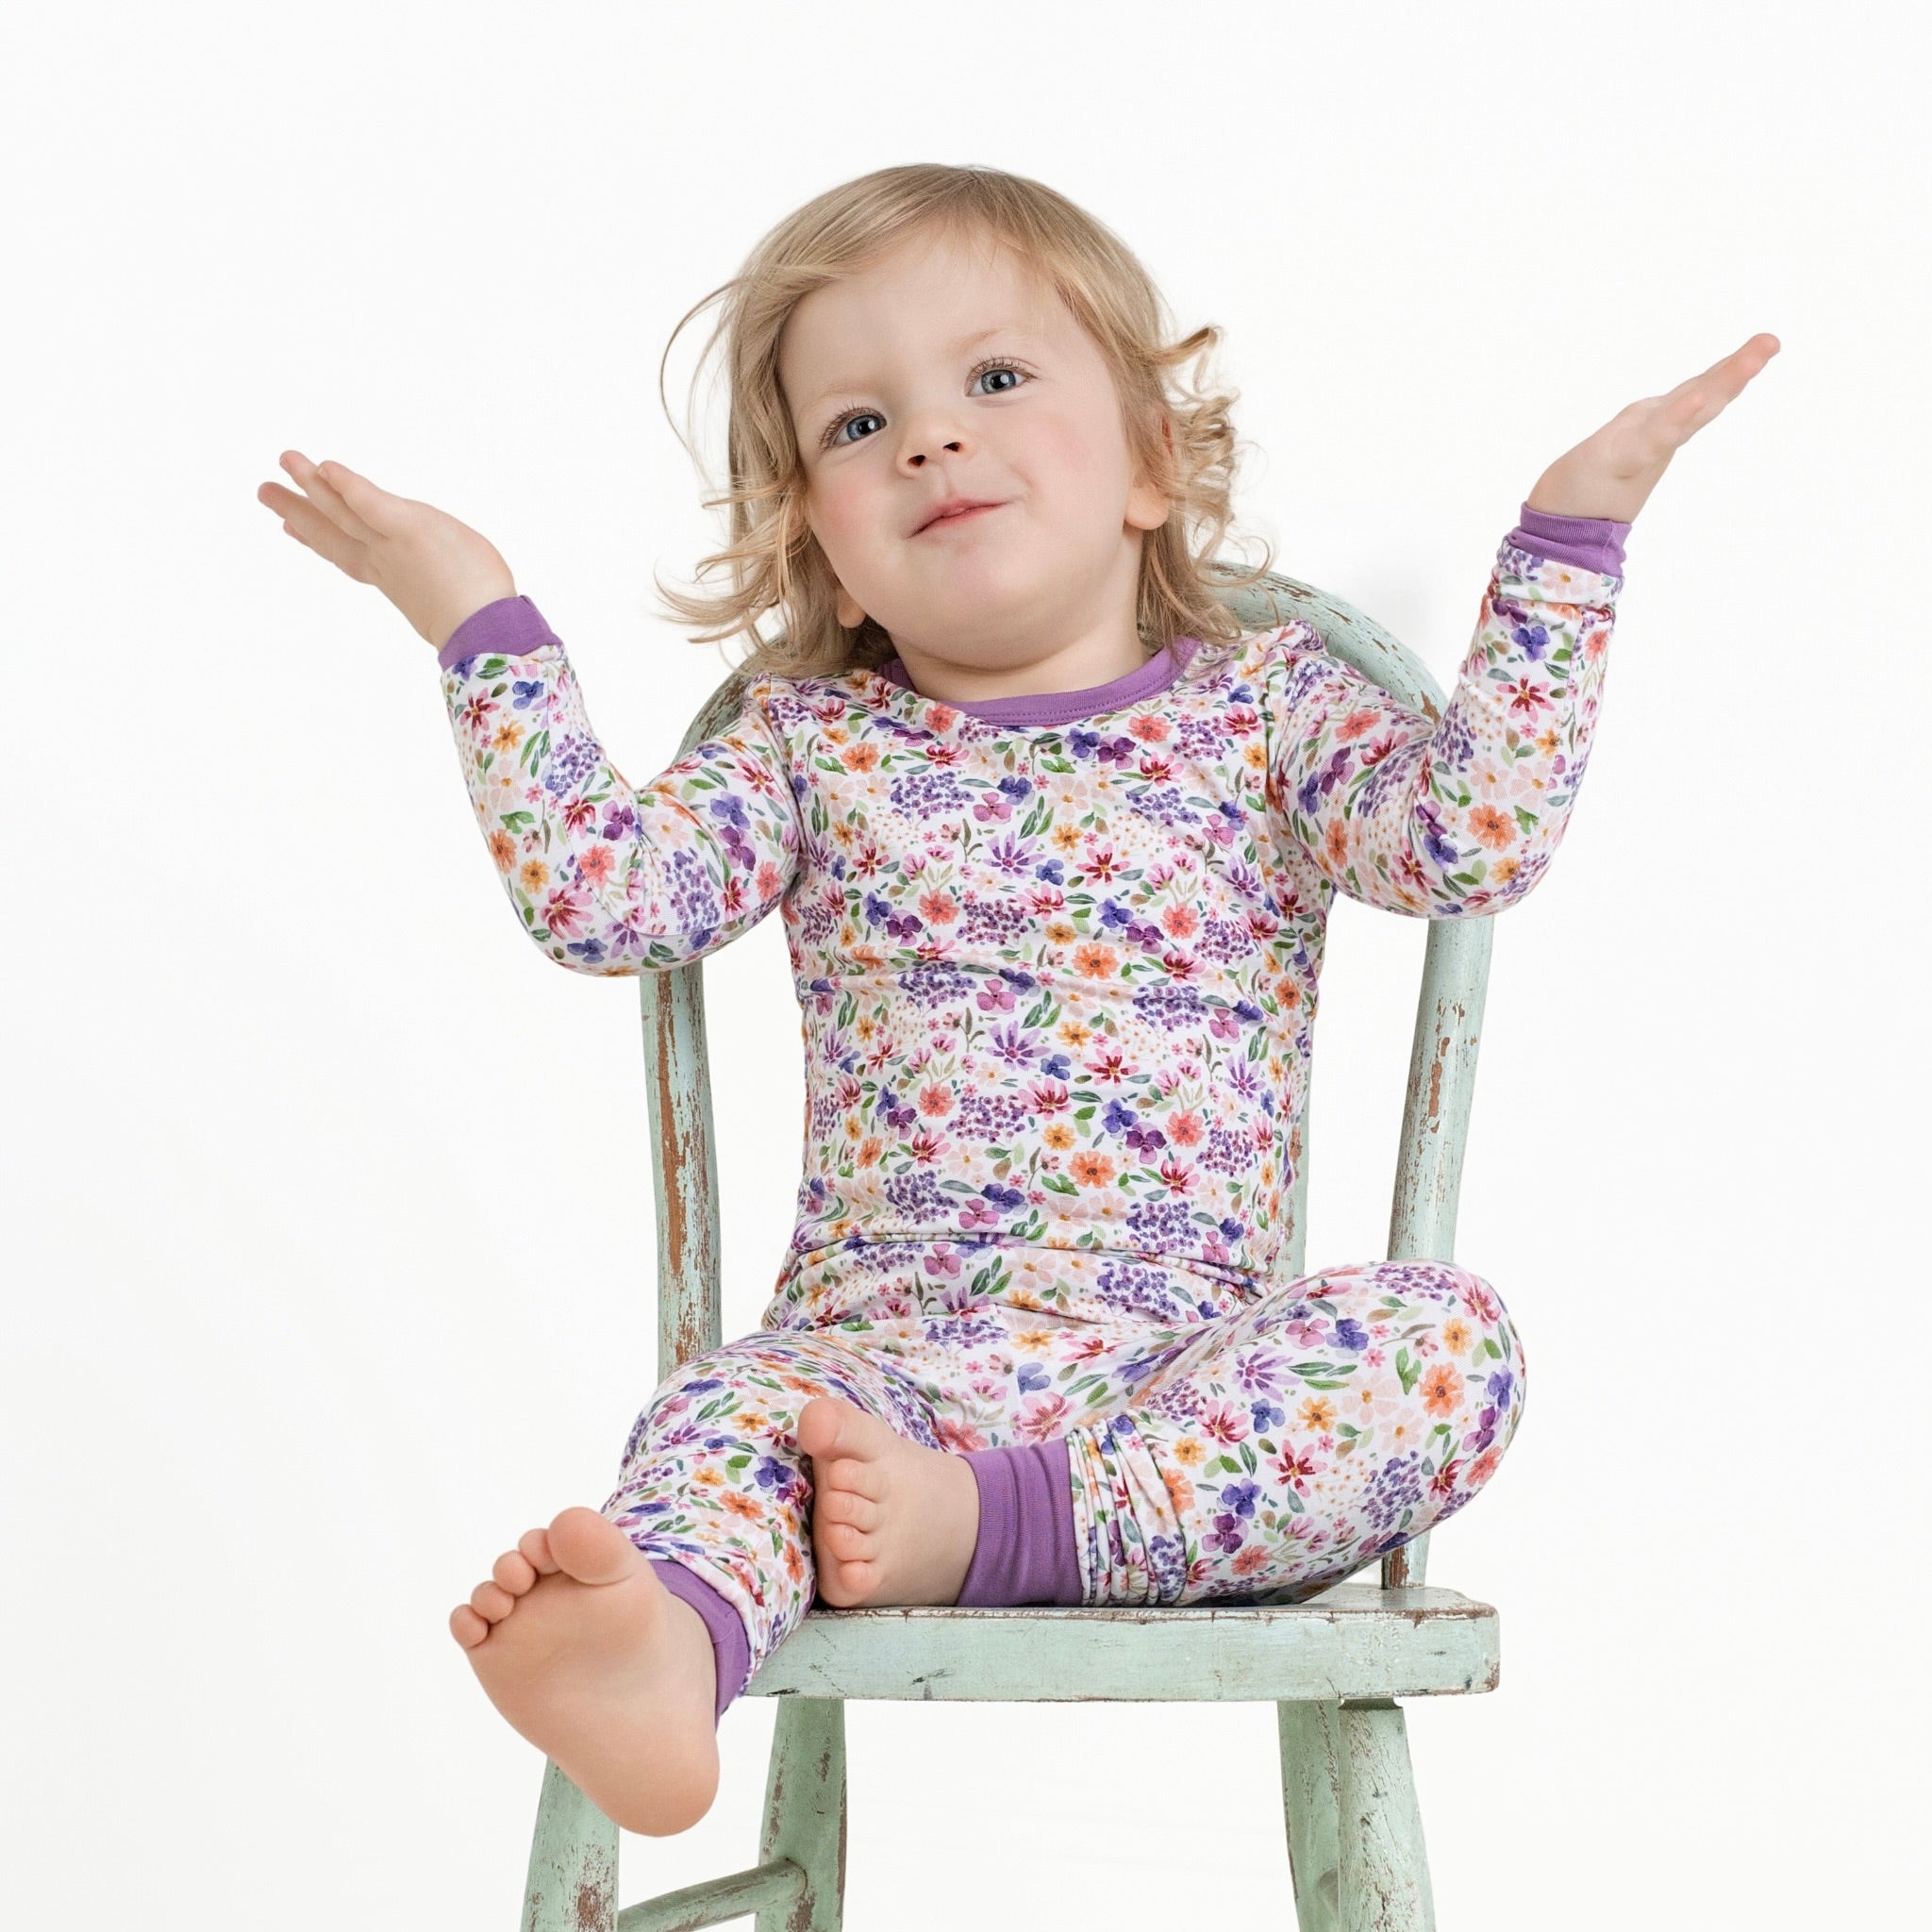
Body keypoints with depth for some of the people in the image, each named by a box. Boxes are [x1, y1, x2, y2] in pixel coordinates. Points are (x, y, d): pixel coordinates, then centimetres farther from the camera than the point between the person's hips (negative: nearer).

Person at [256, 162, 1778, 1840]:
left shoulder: (1264, 706, 11)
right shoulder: (812, 747, 14)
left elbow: (1473, 835, -6)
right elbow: (597, 892, -1)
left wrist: (1569, 533, -6)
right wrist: (481, 621, 3)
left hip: (1194, 1353, 0)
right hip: (877, 1338, 0)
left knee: (1438, 1330, -29)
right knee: (736, 1407, -32)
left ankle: (990, 1519, -38)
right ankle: (670, 1638, -63)